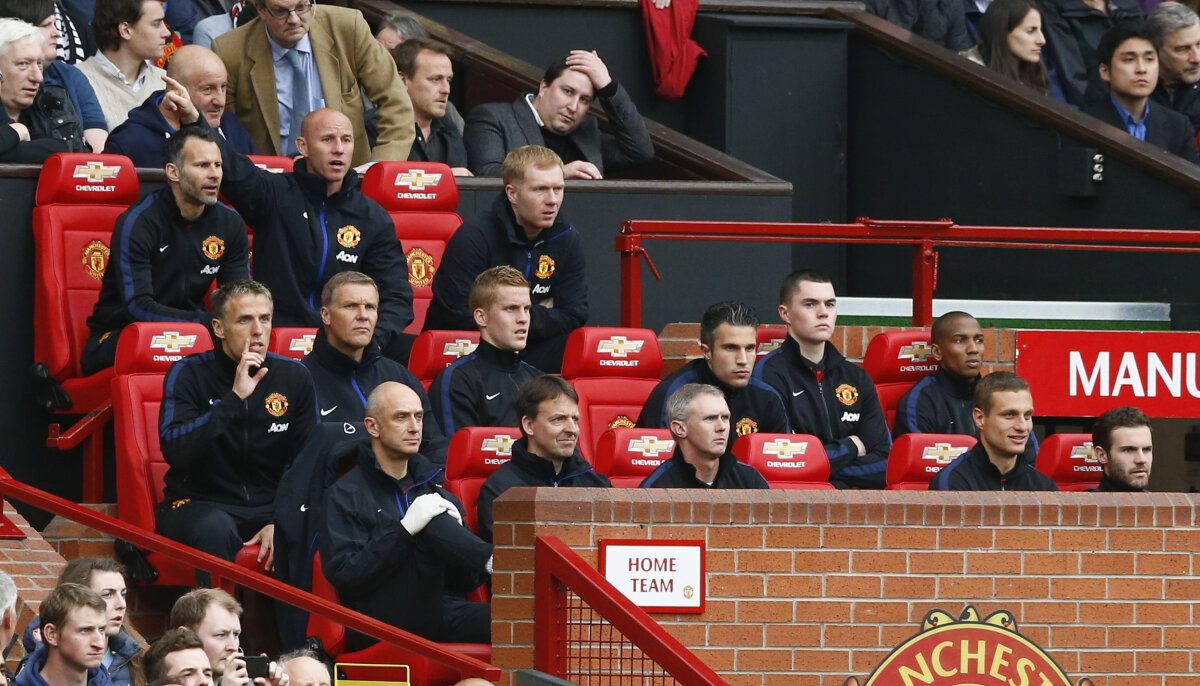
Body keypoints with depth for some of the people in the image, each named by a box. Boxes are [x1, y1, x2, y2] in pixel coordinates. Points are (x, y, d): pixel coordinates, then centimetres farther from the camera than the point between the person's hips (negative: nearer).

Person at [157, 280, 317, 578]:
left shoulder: (294, 377, 7)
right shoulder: (189, 373, -3)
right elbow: (174, 450, -18)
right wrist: (235, 397, -21)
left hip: (270, 507, 3)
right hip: (199, 503, -2)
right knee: (215, 530, -38)